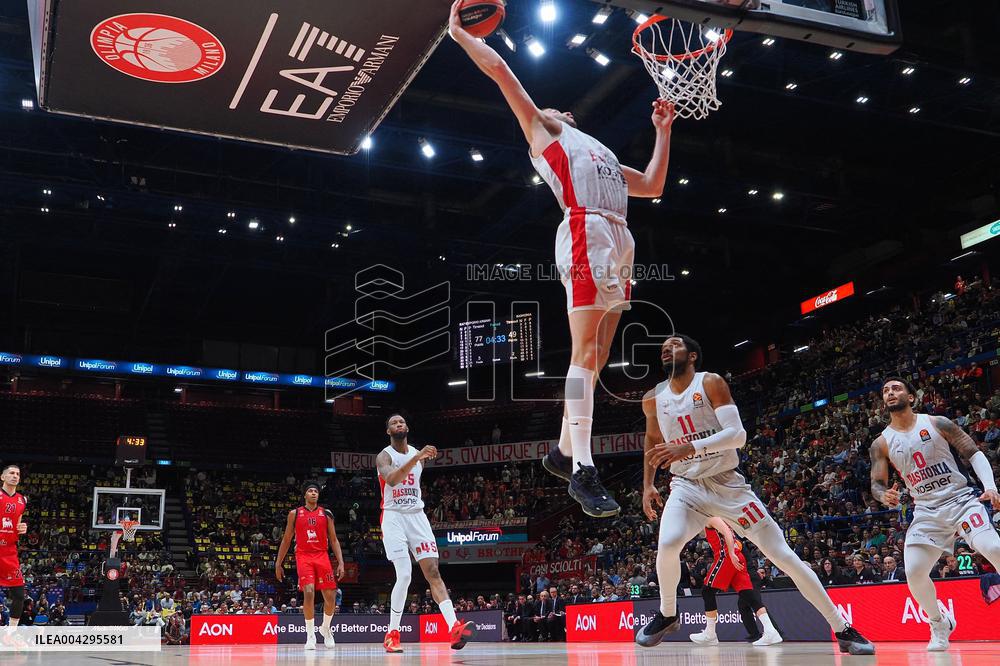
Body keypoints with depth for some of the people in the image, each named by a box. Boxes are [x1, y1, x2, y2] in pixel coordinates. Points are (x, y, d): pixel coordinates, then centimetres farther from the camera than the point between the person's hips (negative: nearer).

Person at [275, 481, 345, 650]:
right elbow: (286, 540, 11)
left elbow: (334, 540, 8)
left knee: (330, 597, -2)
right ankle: (310, 635, -9)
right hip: (303, 556, -2)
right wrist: (278, 563, 8)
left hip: (322, 556, 2)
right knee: (309, 592, -21)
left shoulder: (326, 514, 8)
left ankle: (325, 628, 26)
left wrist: (341, 562, -1)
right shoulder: (294, 514, 6)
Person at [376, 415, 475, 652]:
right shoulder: (384, 456, -7)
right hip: (394, 517, -5)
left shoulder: (418, 454, 12)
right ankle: (392, 634, 1)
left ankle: (454, 628, -20)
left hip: (417, 515, 5)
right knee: (404, 575, -15)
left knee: (433, 572, -7)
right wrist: (416, 457, -38)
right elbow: (391, 480, -30)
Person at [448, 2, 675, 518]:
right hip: (587, 234, -8)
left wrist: (662, 131, 37)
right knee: (584, 352, -14)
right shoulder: (543, 132, 18)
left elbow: (652, 185, 35)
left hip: (619, 243, 8)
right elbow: (499, 70, 13)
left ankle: (563, 452, 12)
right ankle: (583, 470, -17)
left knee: (597, 357, 4)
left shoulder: (598, 152, 37)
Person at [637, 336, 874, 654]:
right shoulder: (653, 399, 2)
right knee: (667, 545, -29)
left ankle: (843, 630, 7)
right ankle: (667, 614, -1)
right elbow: (652, 442, 21)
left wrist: (690, 447, -36)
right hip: (687, 486, 2)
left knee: (784, 557, -4)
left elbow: (737, 434, -22)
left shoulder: (710, 383, -11)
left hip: (728, 485, -2)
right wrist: (647, 485, 13)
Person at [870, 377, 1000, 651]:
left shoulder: (937, 423, -1)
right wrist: (884, 496, -19)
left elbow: (974, 453, 0)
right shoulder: (881, 443, 4)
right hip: (926, 511, 2)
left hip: (962, 499, -2)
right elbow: (877, 484, 6)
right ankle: (940, 624, 15)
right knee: (914, 573, -11)